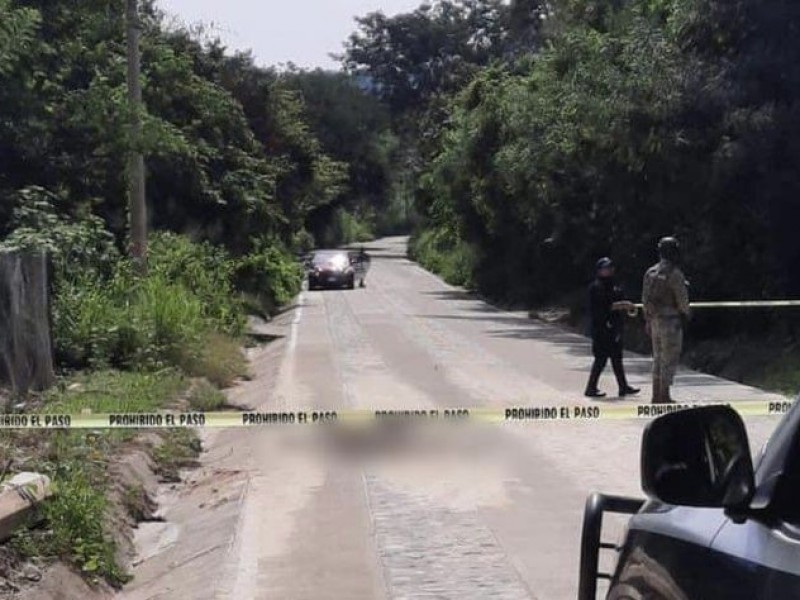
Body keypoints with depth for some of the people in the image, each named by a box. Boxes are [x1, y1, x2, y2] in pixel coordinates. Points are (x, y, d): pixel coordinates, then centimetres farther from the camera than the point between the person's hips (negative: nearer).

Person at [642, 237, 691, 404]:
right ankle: (664, 396, -2)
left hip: (654, 319, 8)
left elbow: (645, 298, 12)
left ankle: (657, 395, 17)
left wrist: (647, 320, 18)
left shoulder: (650, 272, 8)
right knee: (670, 359, -2)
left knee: (659, 357, 14)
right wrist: (685, 315, 4)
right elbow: (682, 298, -14)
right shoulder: (674, 273, -16)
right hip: (670, 320, -8)